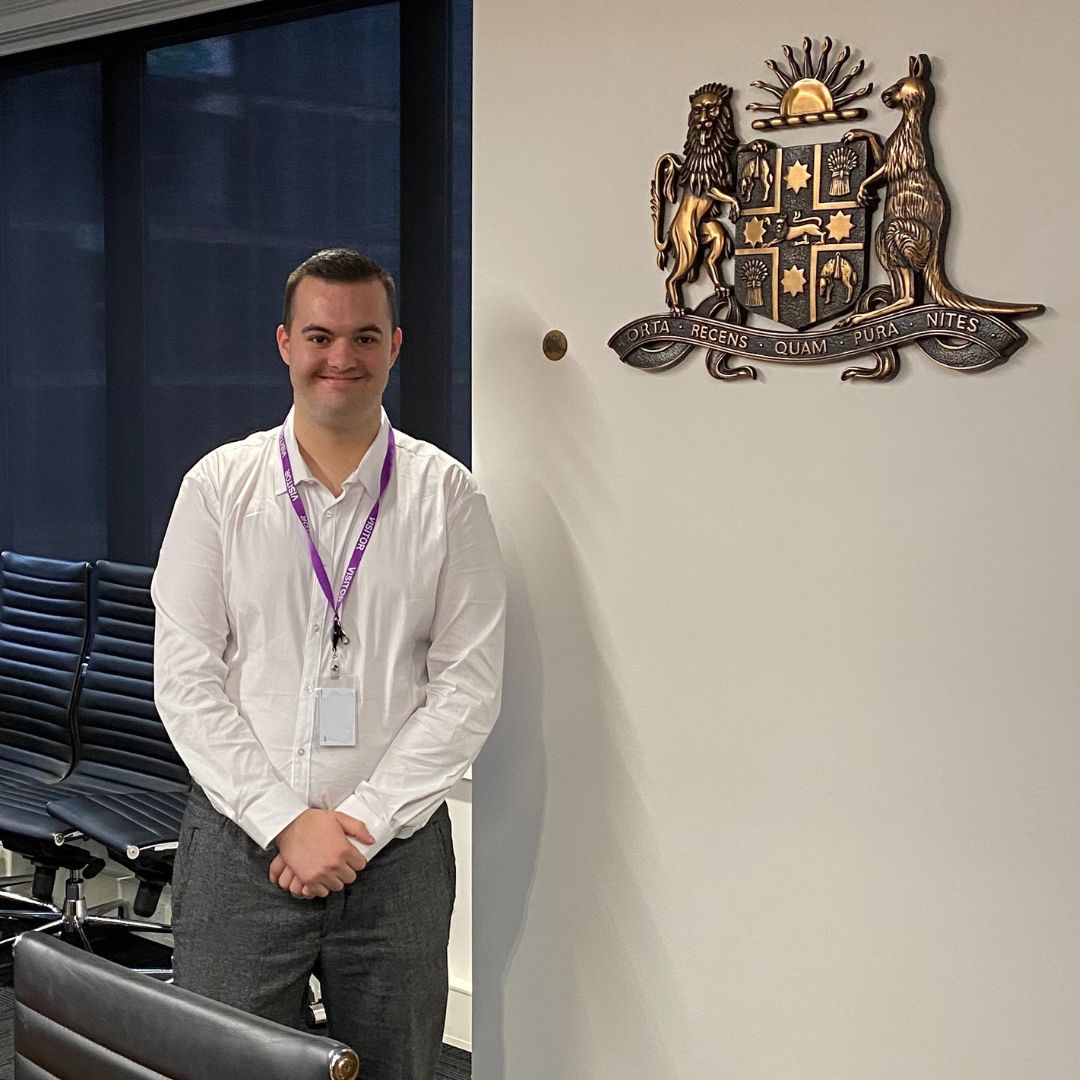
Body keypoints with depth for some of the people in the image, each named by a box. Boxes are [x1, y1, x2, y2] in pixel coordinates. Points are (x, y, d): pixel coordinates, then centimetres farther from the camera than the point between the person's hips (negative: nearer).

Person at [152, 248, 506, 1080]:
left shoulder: (447, 496, 2)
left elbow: (469, 684, -3)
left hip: (395, 847, 0)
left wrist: (363, 822, -10)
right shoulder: (219, 486, 3)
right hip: (240, 839, 0)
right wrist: (286, 820, -10)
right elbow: (185, 677, -2)